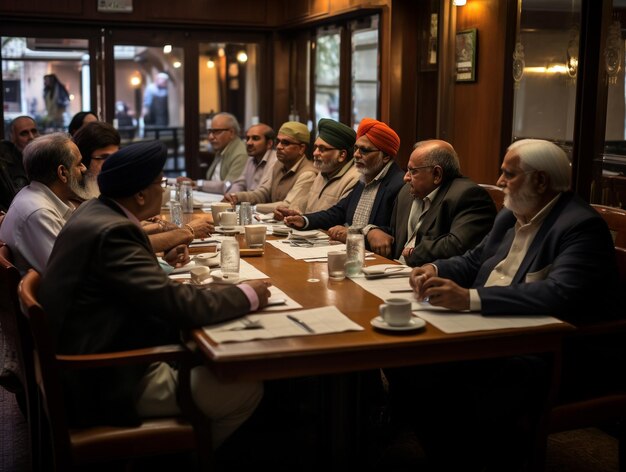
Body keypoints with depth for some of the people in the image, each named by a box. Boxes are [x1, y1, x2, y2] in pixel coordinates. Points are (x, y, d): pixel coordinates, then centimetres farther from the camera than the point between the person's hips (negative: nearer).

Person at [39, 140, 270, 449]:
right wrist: (247, 296, -16)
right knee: (247, 389, -8)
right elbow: (177, 304, -28)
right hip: (110, 380, -10)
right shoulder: (112, 231, -25)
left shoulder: (96, 211, 4)